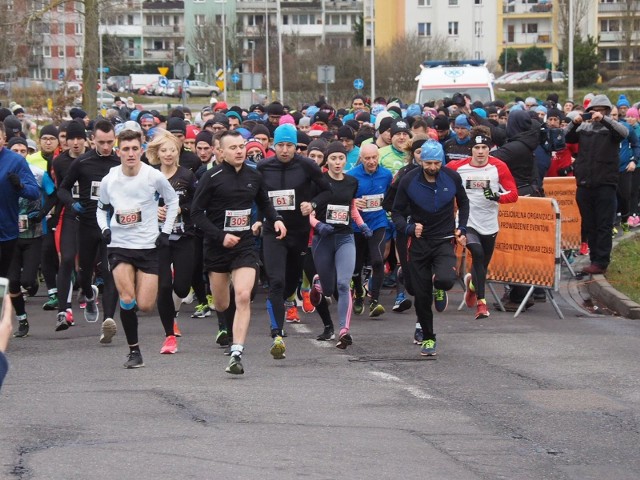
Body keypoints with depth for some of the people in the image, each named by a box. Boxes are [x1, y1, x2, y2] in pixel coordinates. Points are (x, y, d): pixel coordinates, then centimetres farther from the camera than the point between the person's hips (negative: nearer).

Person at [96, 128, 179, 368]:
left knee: (145, 305, -6)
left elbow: (172, 200, 10)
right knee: (127, 299, -17)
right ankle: (134, 351, -3)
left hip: (148, 246, -1)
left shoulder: (154, 177, -8)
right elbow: (101, 208, 16)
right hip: (119, 245, 1)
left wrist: (166, 231, 3)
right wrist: (105, 228, -2)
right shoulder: (109, 180, -3)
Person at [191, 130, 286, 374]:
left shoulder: (254, 176, 4)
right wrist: (220, 236, -16)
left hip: (245, 244, 1)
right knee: (221, 304, 11)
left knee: (243, 297, -18)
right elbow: (197, 212, -7)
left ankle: (236, 354, -19)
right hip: (217, 246, -1)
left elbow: (264, 203, 22)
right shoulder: (212, 178, -9)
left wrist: (276, 219, 2)